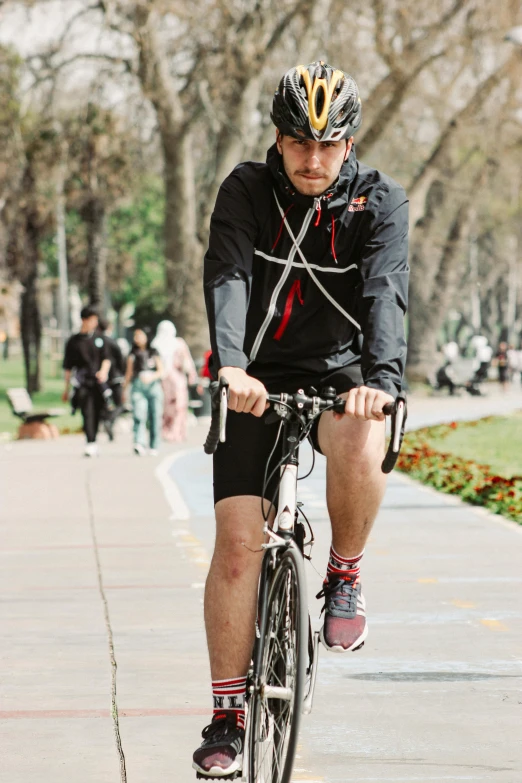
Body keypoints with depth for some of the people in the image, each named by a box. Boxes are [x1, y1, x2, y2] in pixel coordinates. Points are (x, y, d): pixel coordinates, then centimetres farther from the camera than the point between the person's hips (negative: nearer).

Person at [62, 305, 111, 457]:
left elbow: (106, 358, 9)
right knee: (87, 414, -17)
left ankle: (92, 443, 19)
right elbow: (68, 367, 10)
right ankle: (90, 445, -28)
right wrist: (66, 389, 10)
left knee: (96, 415, 7)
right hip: (82, 384, -3)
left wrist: (104, 371, -14)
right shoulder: (74, 341, 7)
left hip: (98, 383, 3)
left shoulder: (99, 339, 14)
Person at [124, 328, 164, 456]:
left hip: (154, 385, 0)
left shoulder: (153, 352, 13)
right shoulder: (133, 354, 15)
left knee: (155, 417, -2)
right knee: (139, 416, -16)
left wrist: (152, 377, -10)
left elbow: (161, 370, 8)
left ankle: (154, 447, 7)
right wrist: (124, 386, 10)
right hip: (138, 387, 0)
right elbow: (129, 373, 19)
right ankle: (140, 445, -29)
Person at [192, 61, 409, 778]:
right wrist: (230, 366, -42)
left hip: (338, 375, 0)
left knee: (361, 447, -36)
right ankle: (227, 717, -1)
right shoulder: (246, 191, -7)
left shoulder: (380, 202, -8)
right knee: (238, 542, -11)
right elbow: (227, 279, -23)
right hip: (256, 380, 1)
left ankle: (345, 574, -7)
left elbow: (385, 290, -23)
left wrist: (380, 378, -42)